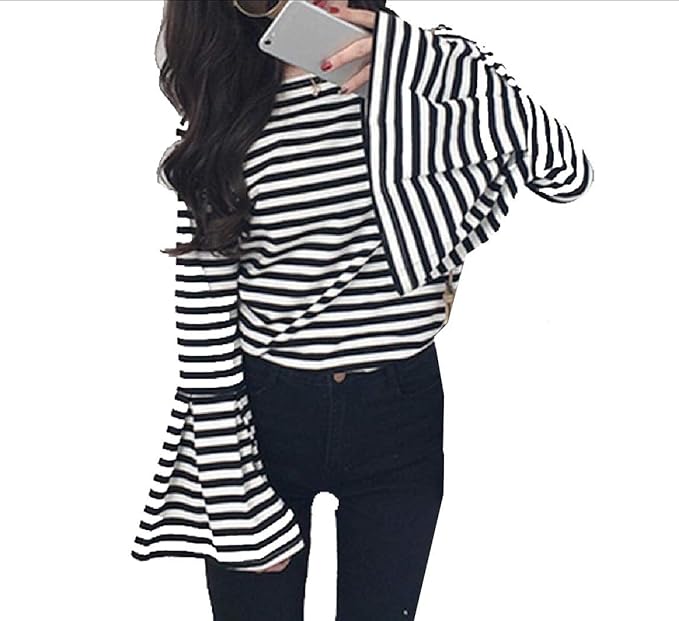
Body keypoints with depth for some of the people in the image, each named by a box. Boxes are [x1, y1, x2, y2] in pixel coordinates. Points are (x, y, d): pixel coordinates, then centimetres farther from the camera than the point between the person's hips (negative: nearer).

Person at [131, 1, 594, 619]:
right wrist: (239, 503, -9)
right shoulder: (225, 117, -6)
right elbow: (203, 318, -7)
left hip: (401, 412, 1)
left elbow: (569, 172, -13)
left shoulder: (434, 68, -2)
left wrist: (416, 63, -23)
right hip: (262, 416, -1)